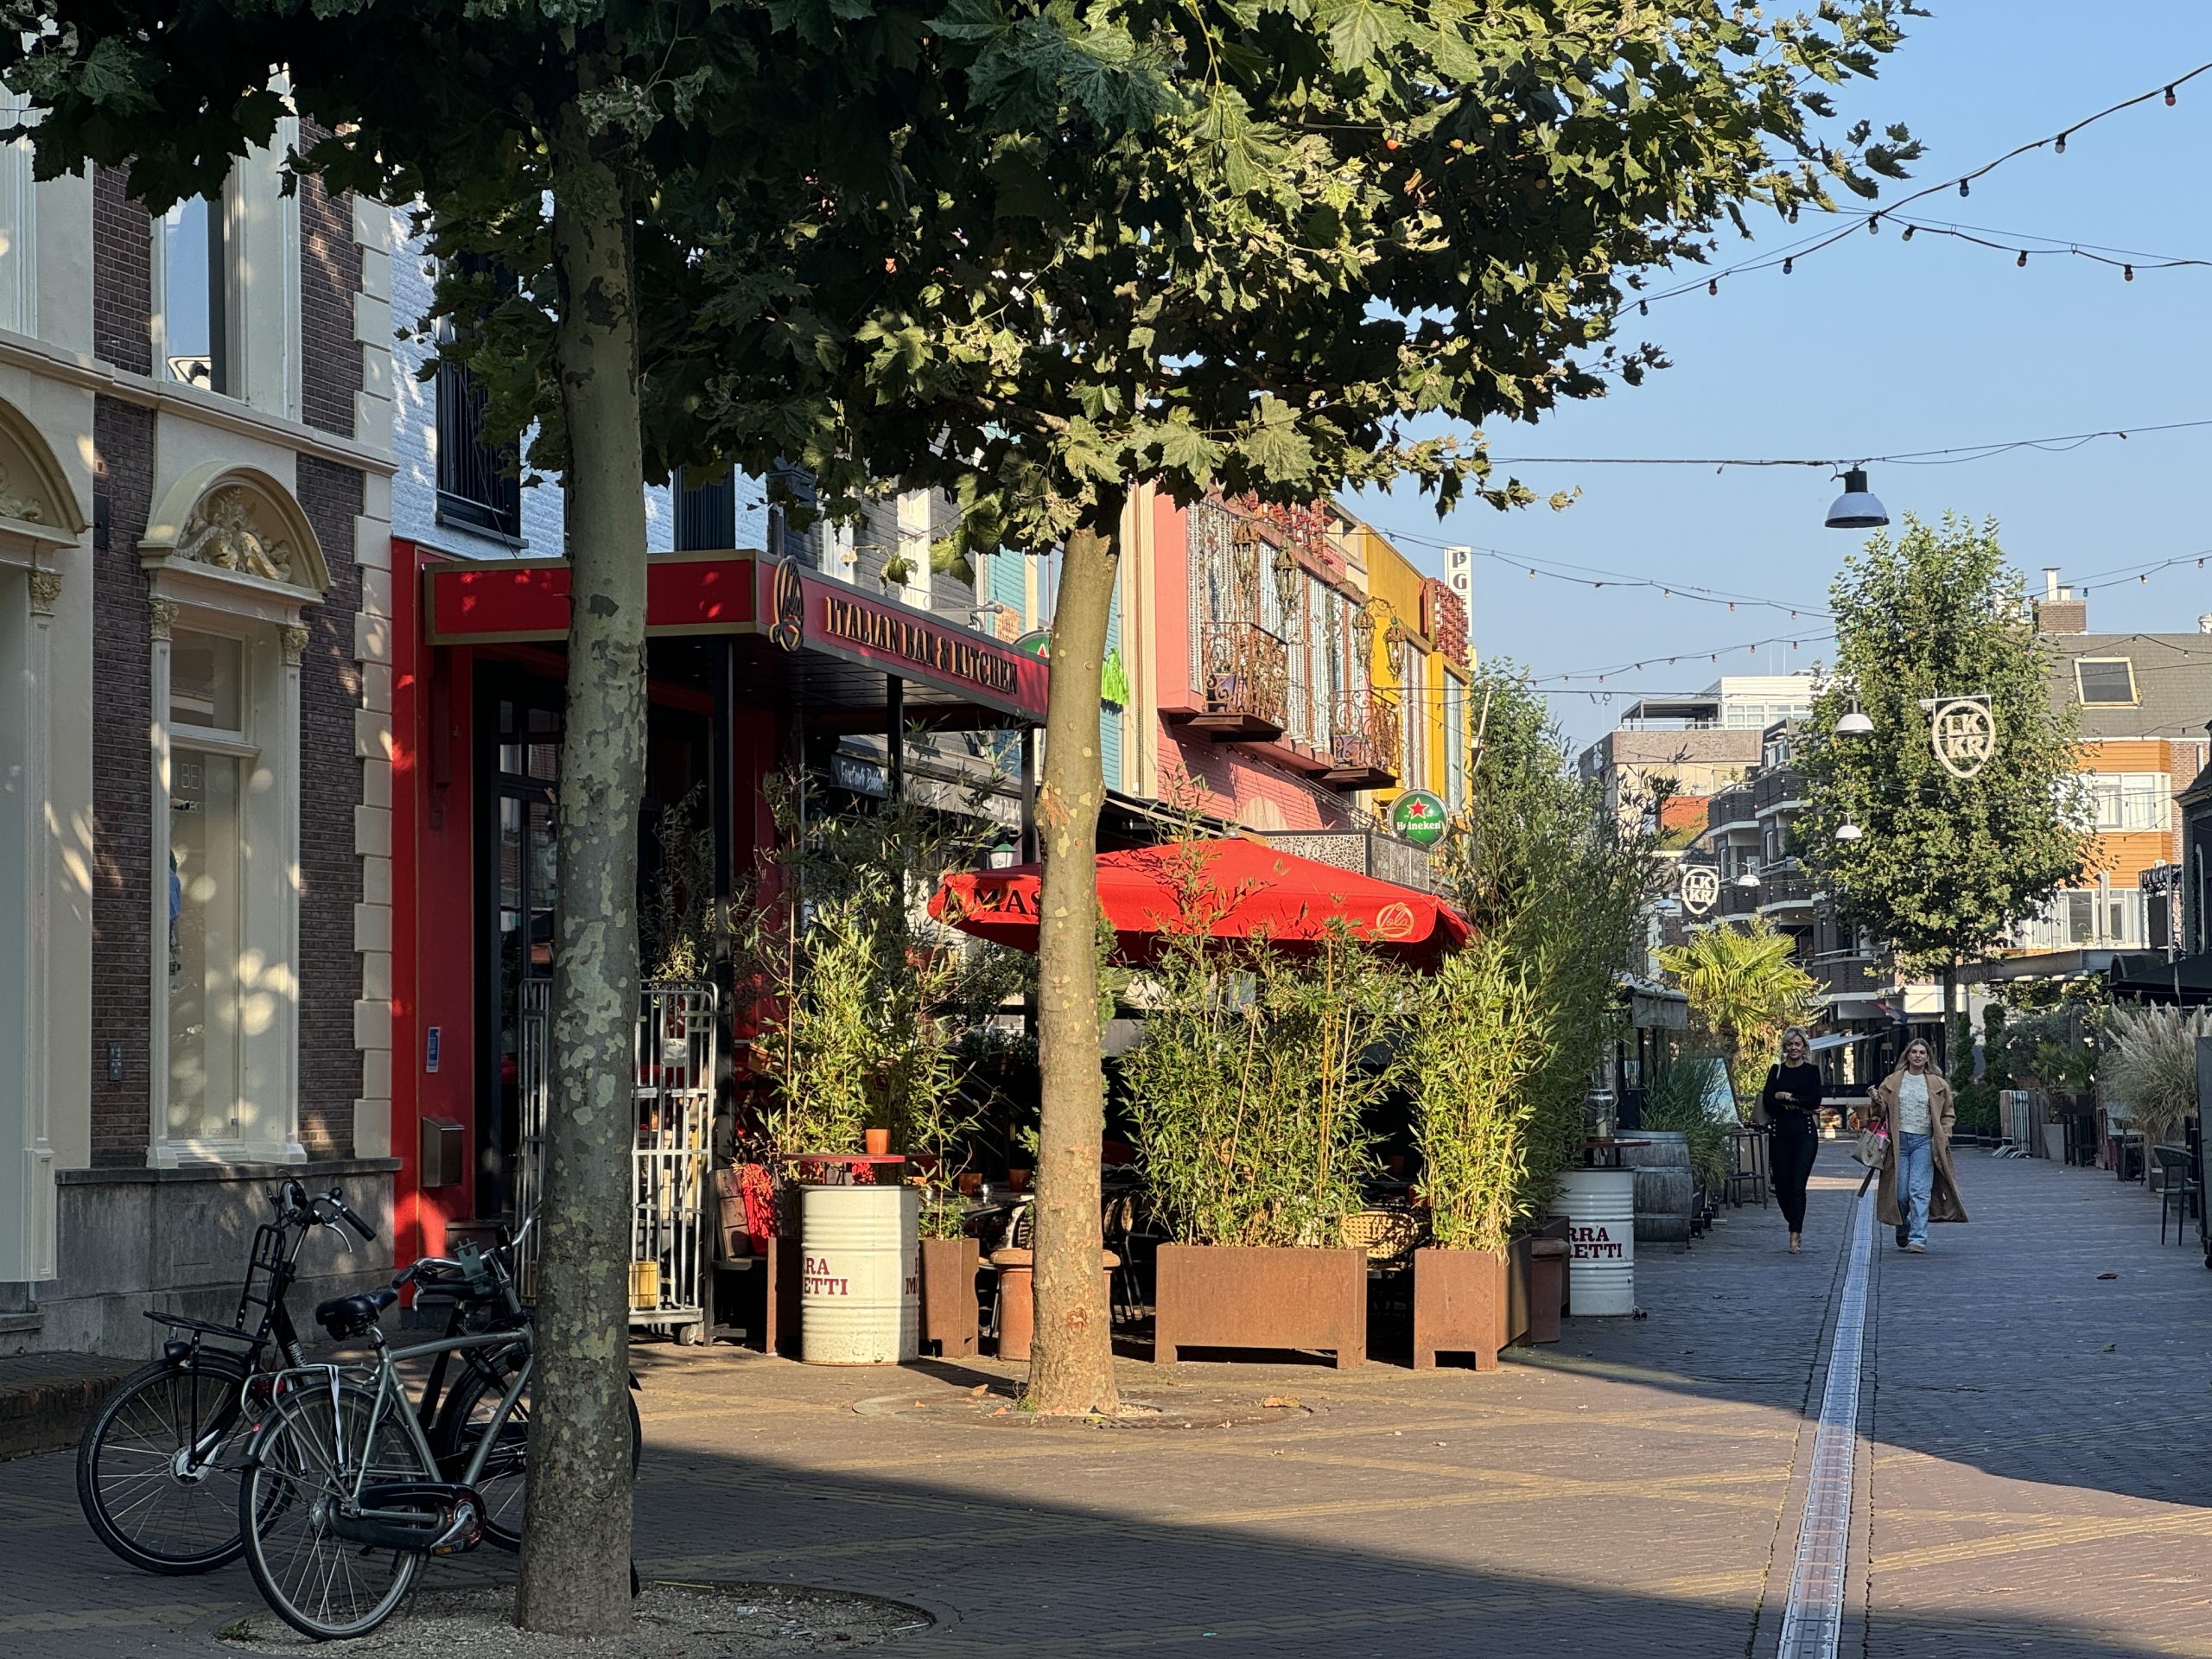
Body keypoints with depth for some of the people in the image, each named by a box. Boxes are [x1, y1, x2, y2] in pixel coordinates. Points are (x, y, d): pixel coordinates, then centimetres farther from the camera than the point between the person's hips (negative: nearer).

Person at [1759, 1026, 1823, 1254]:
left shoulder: (1811, 1071, 6)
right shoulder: (1776, 1071, 11)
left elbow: (1816, 1100, -7)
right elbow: (1768, 1102, -1)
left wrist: (1786, 1097, -8)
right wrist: (1799, 1106, -9)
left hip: (1805, 1133, -3)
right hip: (1780, 1133, 3)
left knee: (1798, 1186, -11)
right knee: (1781, 1186, 4)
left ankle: (1795, 1237, -11)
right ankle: (1796, 1227, 26)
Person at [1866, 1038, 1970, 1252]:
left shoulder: (1938, 1084, 7)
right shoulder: (1892, 1082, 8)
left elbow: (1947, 1114, 15)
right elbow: (1883, 1112, 12)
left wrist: (1943, 1137, 2)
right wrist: (1876, 1100, -8)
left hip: (1924, 1141, -1)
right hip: (1899, 1140, 1)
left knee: (1920, 1191, -10)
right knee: (1900, 1191, 2)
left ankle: (1918, 1240, -12)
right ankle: (1902, 1232, 26)